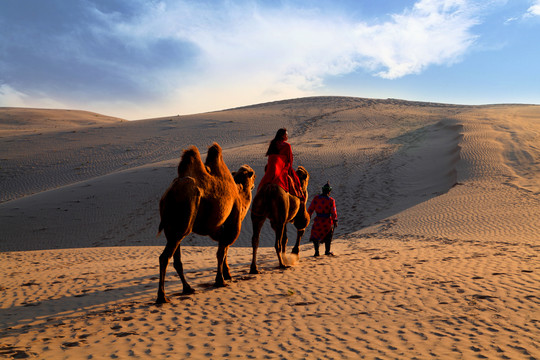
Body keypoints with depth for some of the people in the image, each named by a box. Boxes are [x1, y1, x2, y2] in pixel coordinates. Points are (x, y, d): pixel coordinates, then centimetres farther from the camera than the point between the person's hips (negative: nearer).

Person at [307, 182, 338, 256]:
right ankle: (327, 251, 25)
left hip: (318, 220, 1)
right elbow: (333, 212, -9)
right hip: (327, 221, -1)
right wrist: (335, 221, 1)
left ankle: (316, 251, 4)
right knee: (328, 236, 22)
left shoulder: (316, 198, -4)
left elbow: (310, 209, -2)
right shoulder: (331, 200, -9)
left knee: (315, 236, 16)